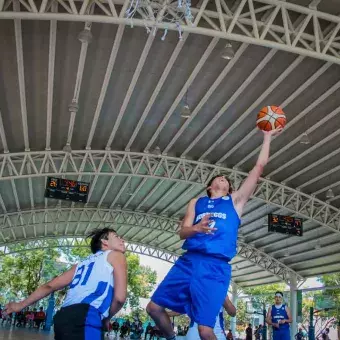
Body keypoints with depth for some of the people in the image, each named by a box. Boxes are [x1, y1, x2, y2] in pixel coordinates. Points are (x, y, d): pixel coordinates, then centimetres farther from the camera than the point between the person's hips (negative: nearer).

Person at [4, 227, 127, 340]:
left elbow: (50, 286, 31)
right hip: (85, 318, -8)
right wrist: (106, 318, 16)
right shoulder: (116, 255, 11)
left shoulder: (82, 263, 32)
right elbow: (120, 297, -2)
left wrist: (21, 305, 41)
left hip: (63, 317, 9)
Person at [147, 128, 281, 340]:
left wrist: (267, 137, 17)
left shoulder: (235, 200, 16)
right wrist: (196, 228, -14)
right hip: (188, 261, 3)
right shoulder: (196, 202, 20)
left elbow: (259, 167, 13)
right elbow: (182, 233, 8)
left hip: (216, 267, -3)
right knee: (154, 307, 2)